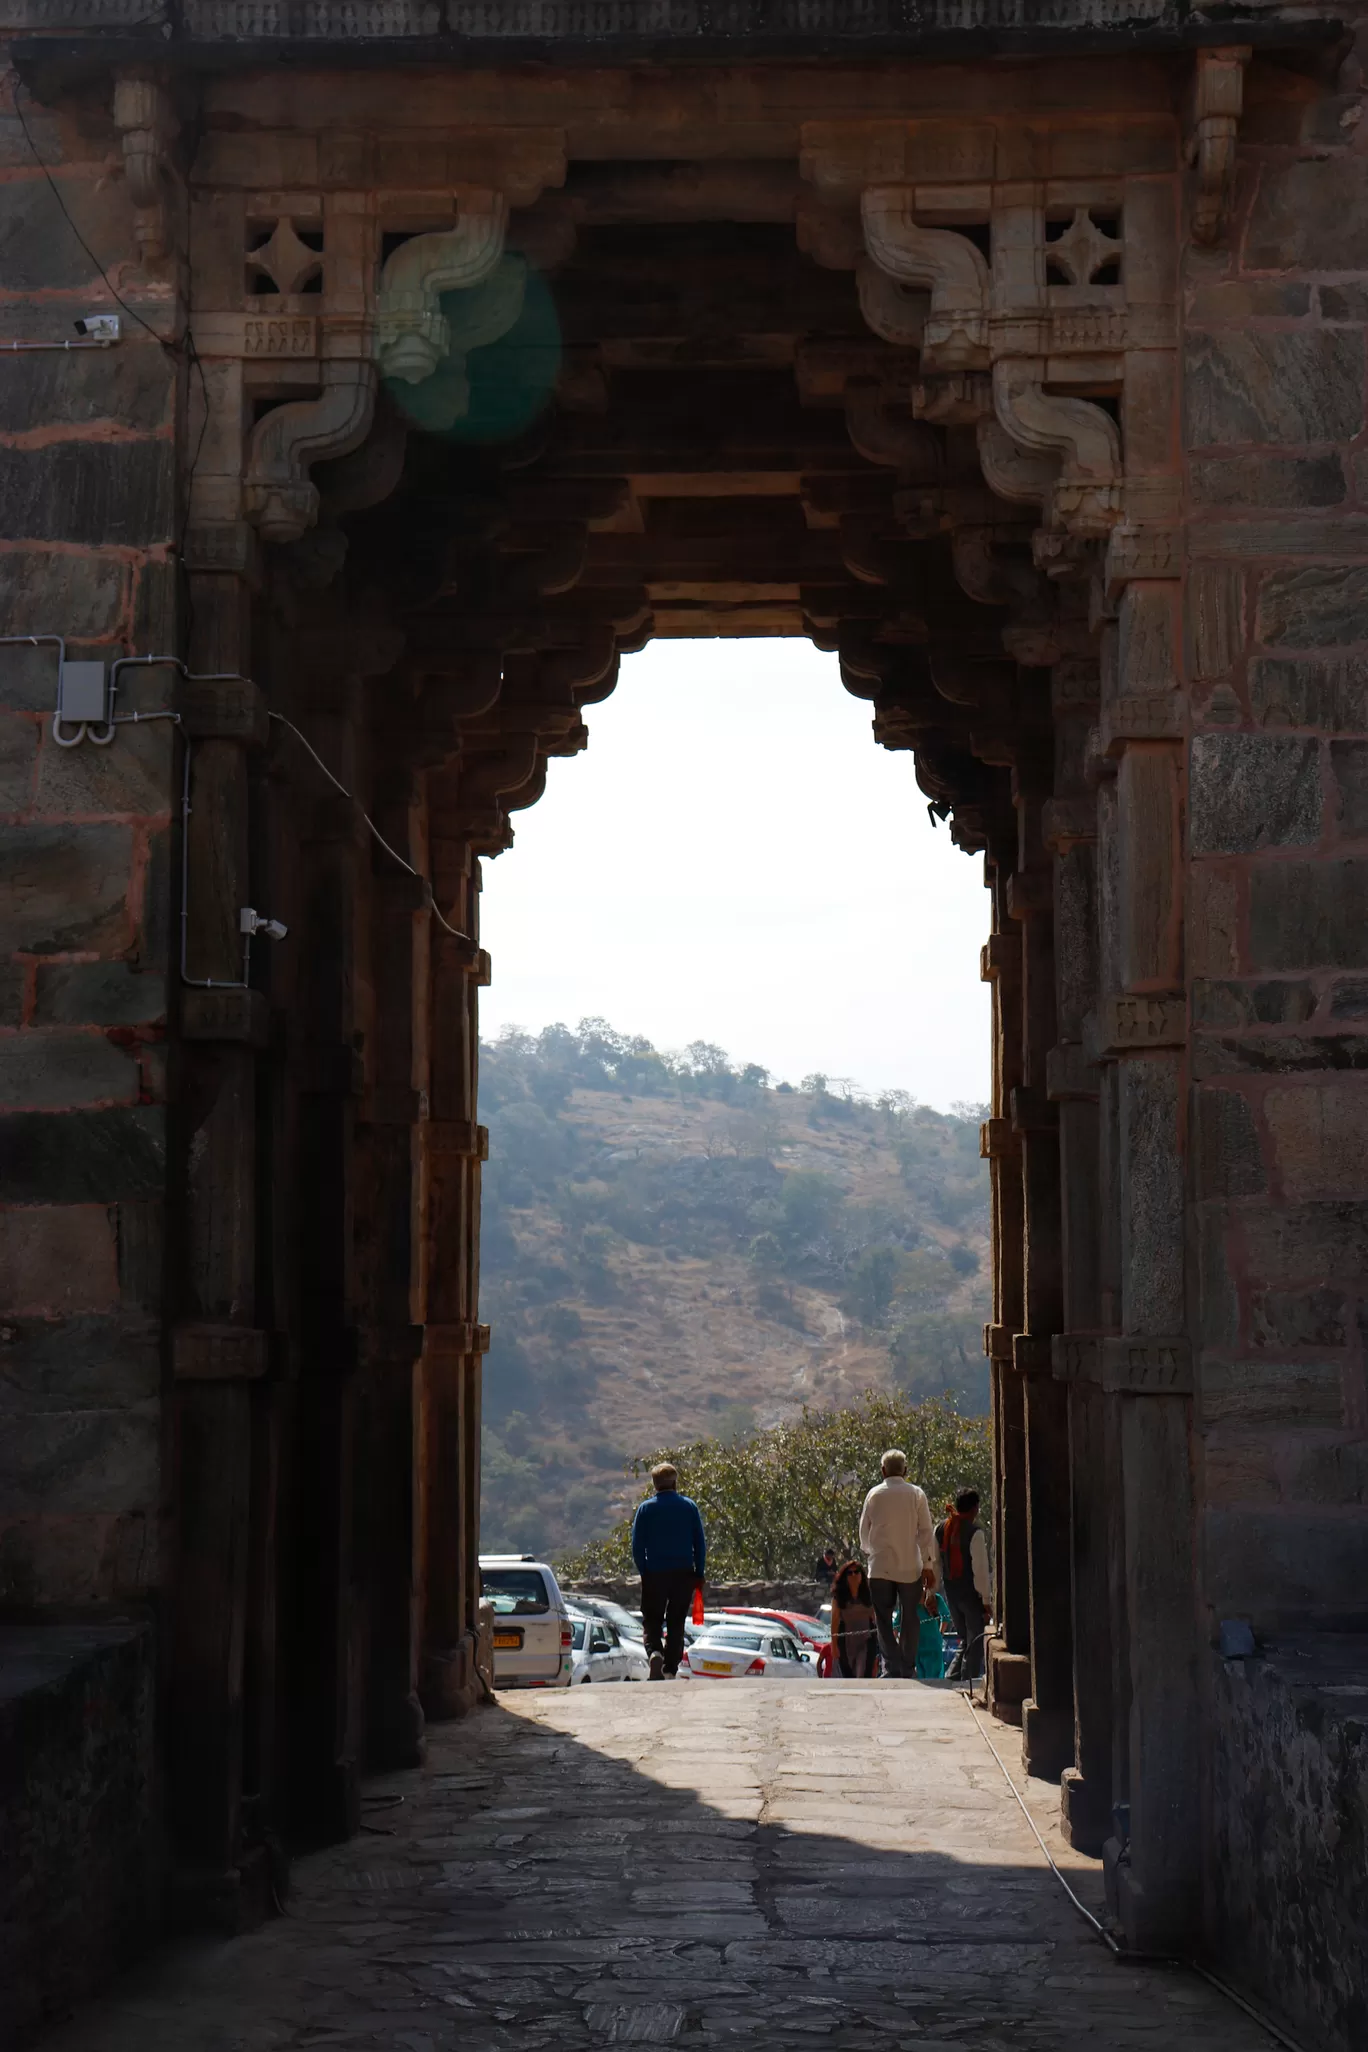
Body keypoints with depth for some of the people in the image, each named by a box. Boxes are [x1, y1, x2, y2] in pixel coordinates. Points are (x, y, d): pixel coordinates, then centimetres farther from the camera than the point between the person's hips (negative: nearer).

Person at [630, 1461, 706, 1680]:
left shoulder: (645, 1508, -1)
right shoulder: (689, 1506, 1)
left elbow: (637, 1546, -2)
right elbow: (700, 1543, 1)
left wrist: (643, 1572, 7)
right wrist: (699, 1574, 7)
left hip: (654, 1574, -1)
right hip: (683, 1573, 1)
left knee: (651, 1621, 8)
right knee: (676, 1623, 9)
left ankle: (655, 1652, -20)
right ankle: (670, 1670, 6)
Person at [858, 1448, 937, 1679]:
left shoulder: (874, 1495, 1)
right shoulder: (916, 1494, -2)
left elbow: (864, 1530, 10)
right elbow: (926, 1531, -3)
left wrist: (867, 1551, 30)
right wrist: (929, 1565, 1)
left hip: (880, 1567, 0)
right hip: (910, 1567, 0)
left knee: (884, 1620, 4)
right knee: (909, 1619, 11)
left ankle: (892, 1669, -6)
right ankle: (908, 1668, 13)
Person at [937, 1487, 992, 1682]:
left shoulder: (941, 1529, 5)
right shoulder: (974, 1531, -15)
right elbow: (980, 1569, -17)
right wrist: (987, 1600, -14)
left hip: (951, 1593, 6)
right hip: (971, 1593, -6)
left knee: (965, 1642, 18)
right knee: (975, 1644, 4)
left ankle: (952, 1678, 4)